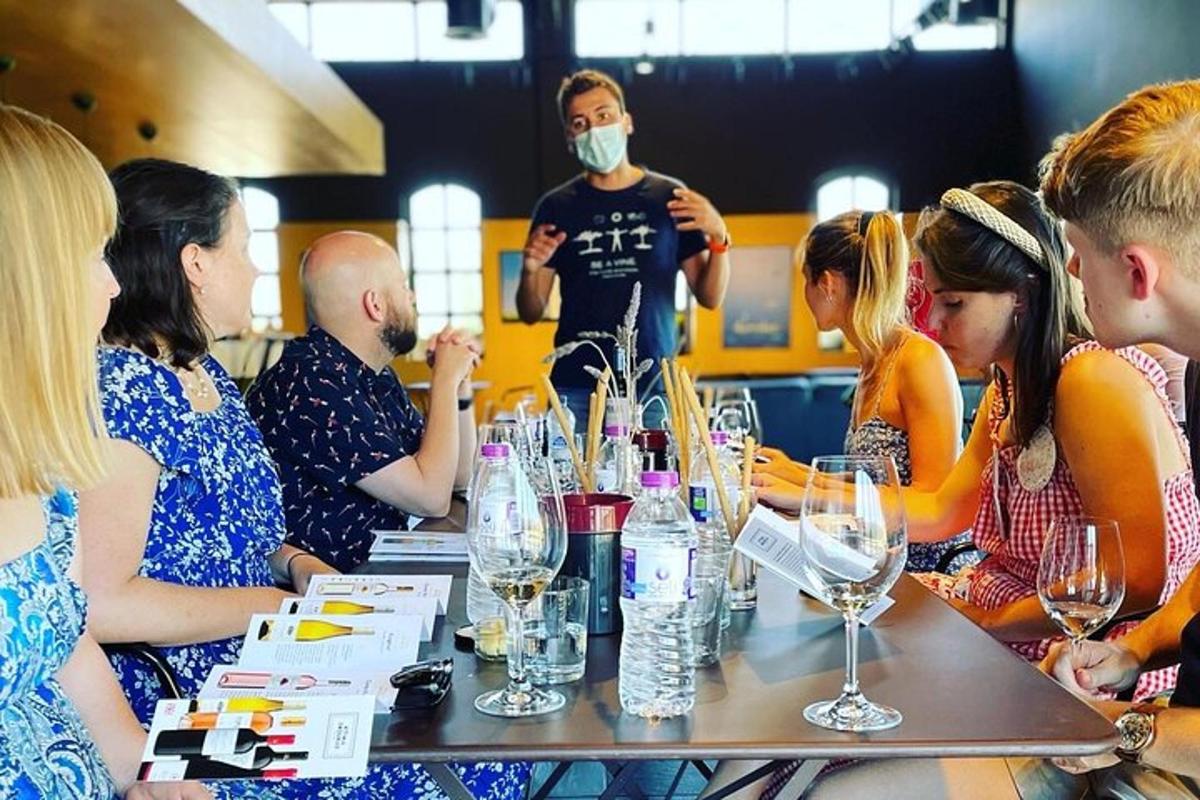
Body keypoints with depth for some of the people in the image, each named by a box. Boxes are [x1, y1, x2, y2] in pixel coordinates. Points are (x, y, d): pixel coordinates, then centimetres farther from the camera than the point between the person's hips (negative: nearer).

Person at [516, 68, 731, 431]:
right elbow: (531, 313, 9)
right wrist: (530, 270, -11)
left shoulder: (669, 197, 6)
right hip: (576, 393, 0)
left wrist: (719, 238, -9)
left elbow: (710, 297, 7)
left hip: (653, 389, 0)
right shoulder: (556, 207, 7)